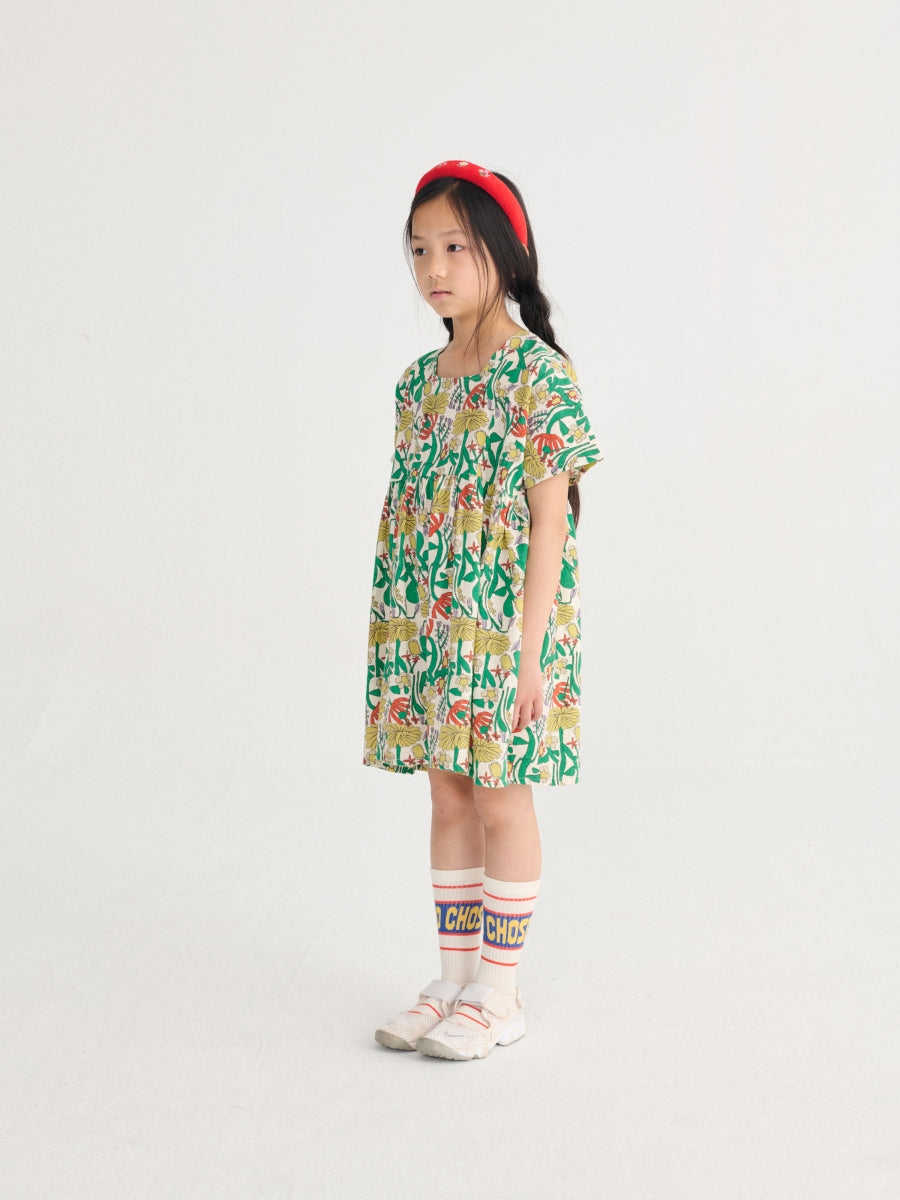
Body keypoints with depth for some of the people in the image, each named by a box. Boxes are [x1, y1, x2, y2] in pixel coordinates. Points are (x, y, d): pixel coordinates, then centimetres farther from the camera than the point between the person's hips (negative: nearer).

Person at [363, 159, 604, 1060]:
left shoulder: (536, 373, -11)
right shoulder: (421, 378, 10)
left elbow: (550, 518, -14)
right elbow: (410, 509, 14)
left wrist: (530, 647, -17)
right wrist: (394, 637, 13)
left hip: (501, 626, -7)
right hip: (425, 628, 7)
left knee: (502, 800, 3)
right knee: (448, 796, 13)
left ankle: (499, 992, 16)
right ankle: (455, 978, 25)